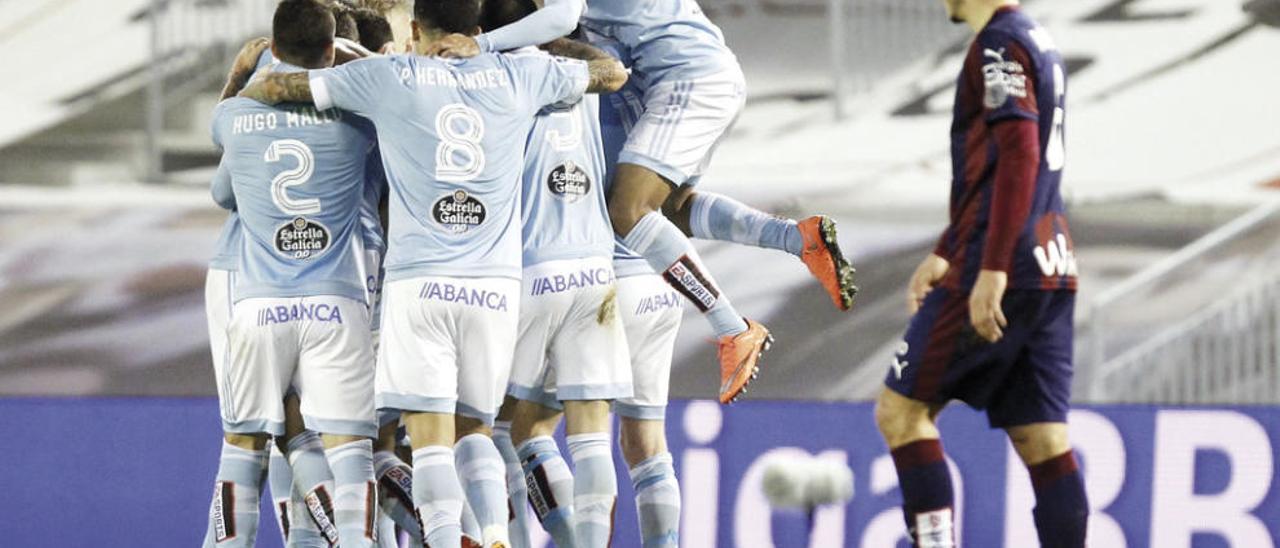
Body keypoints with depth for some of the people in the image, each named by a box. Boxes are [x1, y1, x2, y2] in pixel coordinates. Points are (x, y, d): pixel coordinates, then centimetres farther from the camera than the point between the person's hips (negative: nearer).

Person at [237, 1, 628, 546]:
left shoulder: (390, 77, 3)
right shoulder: (517, 76, 9)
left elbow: (274, 86, 10)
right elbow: (614, 72, 25)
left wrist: (237, 102, 31)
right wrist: (547, 46, 41)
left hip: (418, 282, -3)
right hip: (496, 285, 3)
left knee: (431, 439, -4)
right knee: (474, 429, 14)